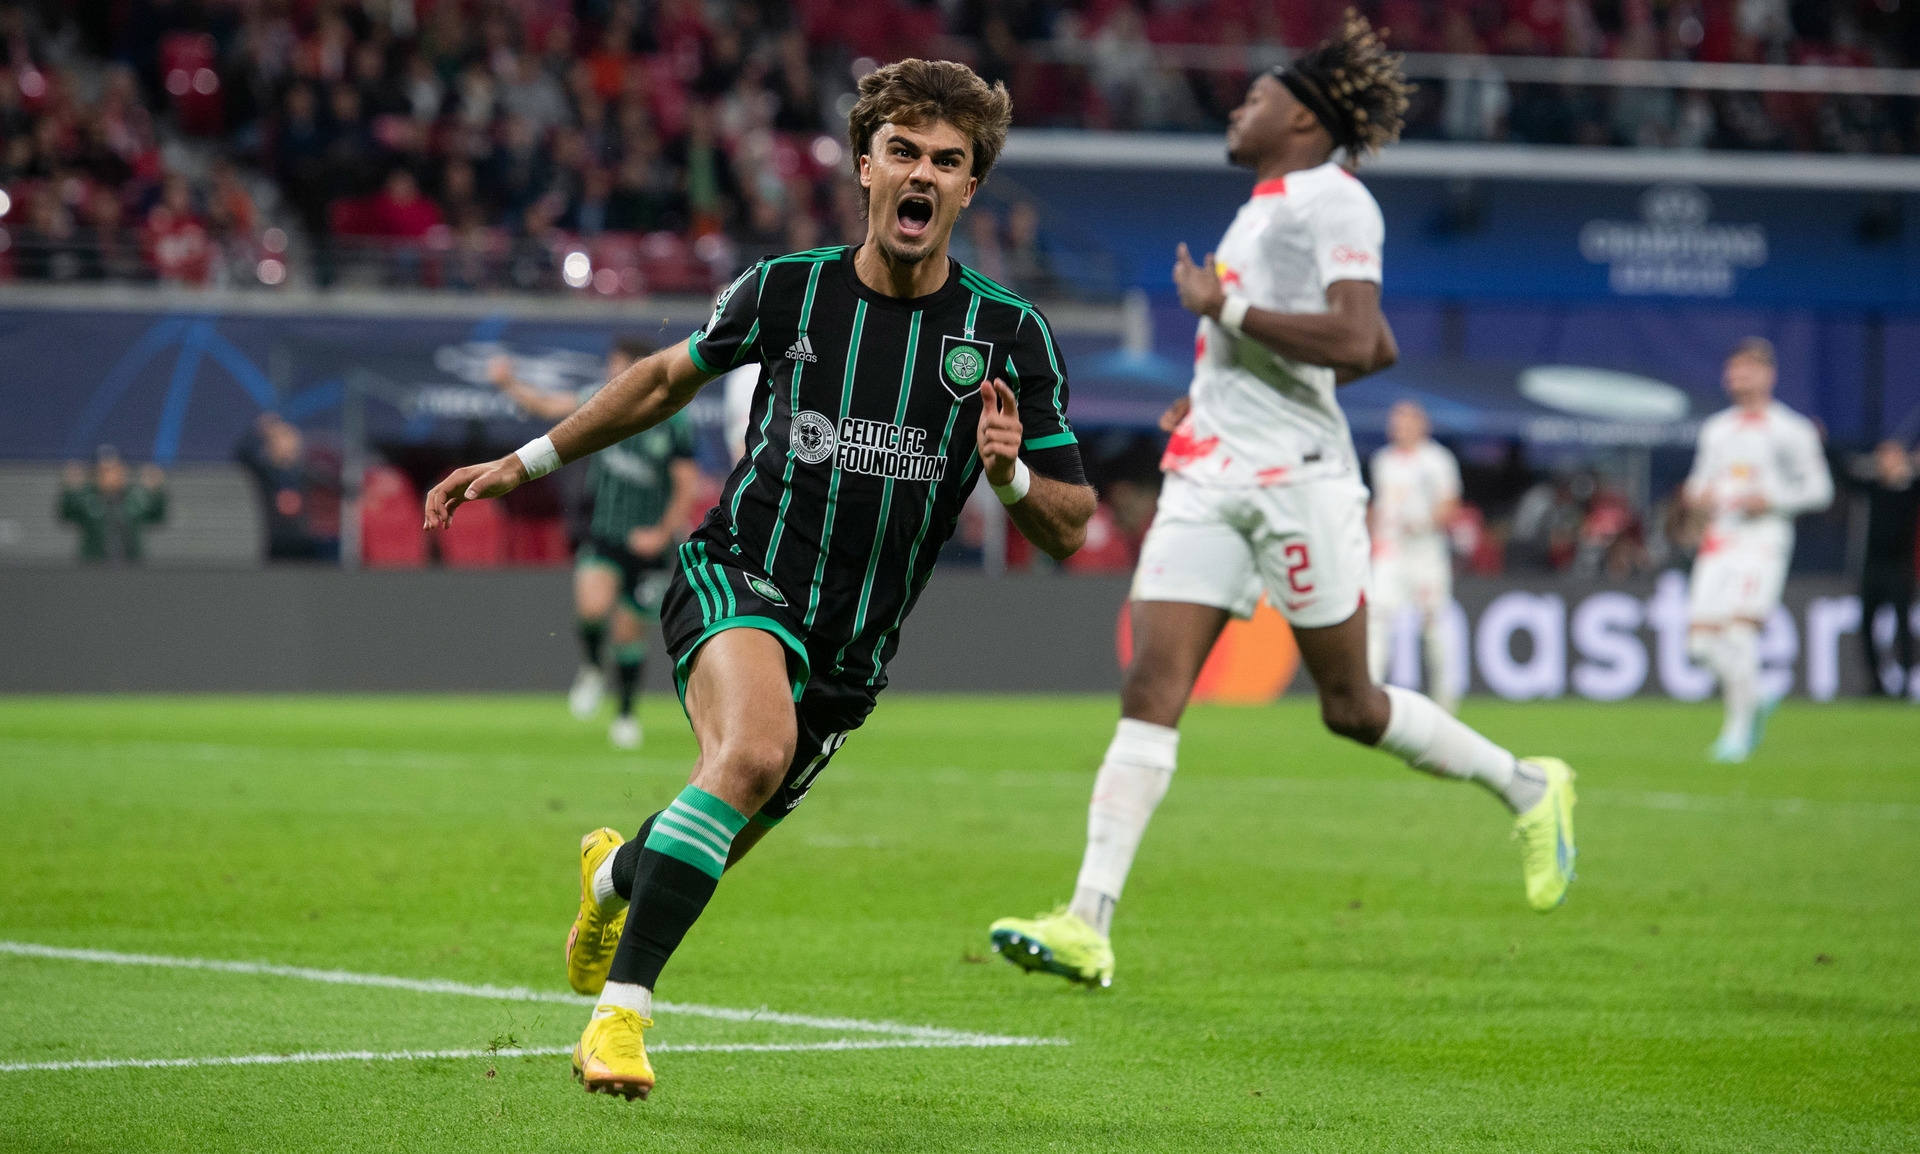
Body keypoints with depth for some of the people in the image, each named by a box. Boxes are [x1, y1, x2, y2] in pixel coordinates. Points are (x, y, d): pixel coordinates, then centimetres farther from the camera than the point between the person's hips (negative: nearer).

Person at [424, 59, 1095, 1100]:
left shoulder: (1010, 337, -3)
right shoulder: (787, 290, -3)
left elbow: (1069, 529, 1)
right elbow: (671, 376, 17)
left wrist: (1011, 475, -22)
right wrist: (525, 462, 18)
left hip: (851, 651, 3)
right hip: (738, 581, -3)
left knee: (718, 841, 15)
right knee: (753, 750, -35)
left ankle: (616, 871, 55)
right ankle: (620, 1011, -30)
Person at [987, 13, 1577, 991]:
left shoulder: (1333, 201, -7)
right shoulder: (1264, 207, 20)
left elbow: (1354, 343, -21)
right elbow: (1380, 352, 28)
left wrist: (1225, 306, -15)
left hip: (1295, 480, -8)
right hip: (1207, 479, 8)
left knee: (1350, 707, 2)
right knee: (1149, 690, -6)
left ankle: (1526, 789, 25)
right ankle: (1087, 926, -14)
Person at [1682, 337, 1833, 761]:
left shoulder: (1791, 431, 1)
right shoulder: (1716, 429, 16)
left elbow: (1819, 489, 2)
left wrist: (1772, 500, -12)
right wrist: (1697, 496, 0)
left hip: (1764, 539, -5)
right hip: (1719, 537, 5)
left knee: (1740, 631, -19)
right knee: (1702, 639, -4)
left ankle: (1738, 730, -10)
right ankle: (1754, 703, 20)